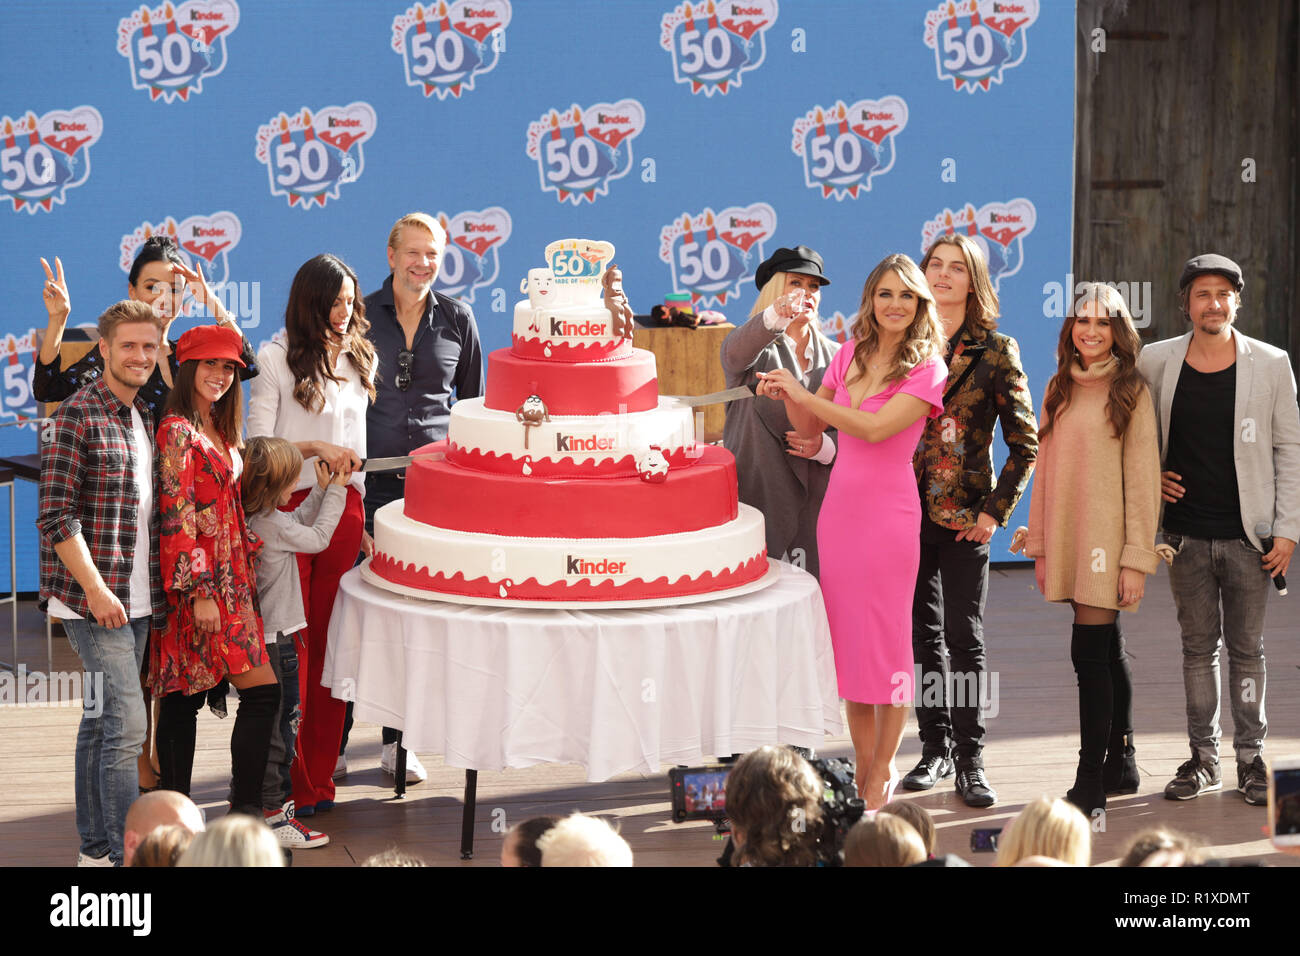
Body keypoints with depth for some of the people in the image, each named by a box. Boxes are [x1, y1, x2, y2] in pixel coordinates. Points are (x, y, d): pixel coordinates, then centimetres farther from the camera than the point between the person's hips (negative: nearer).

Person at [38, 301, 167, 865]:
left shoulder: (145, 421, 14)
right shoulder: (77, 417, -11)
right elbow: (55, 516, -15)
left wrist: (153, 591, 14)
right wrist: (95, 588, -19)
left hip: (136, 602, 8)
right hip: (92, 600, -8)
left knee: (101, 721, 14)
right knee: (126, 724, -13)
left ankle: (95, 848, 20)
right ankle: (127, 855, -12)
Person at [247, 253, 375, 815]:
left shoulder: (357, 359, 15)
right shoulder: (278, 358, -3)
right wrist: (317, 448, -16)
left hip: (341, 511, 5)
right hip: (288, 510, -5)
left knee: (330, 643, 5)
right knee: (291, 646, -4)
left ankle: (320, 778, 11)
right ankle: (289, 784, 2)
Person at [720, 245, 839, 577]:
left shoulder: (834, 356, 17)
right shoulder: (754, 345, 4)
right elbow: (736, 352, -23)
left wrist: (825, 446, -7)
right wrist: (776, 316, -43)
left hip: (815, 500, 3)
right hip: (757, 496, -3)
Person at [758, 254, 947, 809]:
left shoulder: (928, 368, -7)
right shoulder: (850, 355, 10)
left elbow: (876, 427, -19)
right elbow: (810, 429, 16)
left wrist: (803, 393, -15)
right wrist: (788, 398, -5)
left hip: (888, 509, -5)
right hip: (839, 507, 5)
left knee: (885, 640, -1)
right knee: (847, 638, 8)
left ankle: (884, 769, 11)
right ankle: (862, 763, 17)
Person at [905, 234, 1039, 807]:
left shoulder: (995, 351, -1)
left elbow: (1024, 442, 0)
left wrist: (996, 510, -7)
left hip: (964, 516, -3)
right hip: (906, 509, 3)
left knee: (964, 637, -4)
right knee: (922, 634, 8)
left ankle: (969, 761, 1)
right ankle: (935, 750, 17)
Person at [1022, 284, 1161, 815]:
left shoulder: (1130, 392, -5)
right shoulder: (1060, 389, 13)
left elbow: (1143, 478, -8)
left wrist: (1137, 558, -12)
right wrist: (1040, 547, 12)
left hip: (1107, 540, -6)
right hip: (1069, 541, 6)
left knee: (1090, 652, -10)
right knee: (1106, 653, 14)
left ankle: (1090, 786, -7)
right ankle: (1121, 766, 24)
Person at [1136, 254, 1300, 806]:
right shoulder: (1155, 363, 0)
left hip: (1248, 534, -2)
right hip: (1186, 535, 2)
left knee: (1247, 649, 5)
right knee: (1198, 648, 9)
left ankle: (1252, 757, 14)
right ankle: (1203, 757, 17)